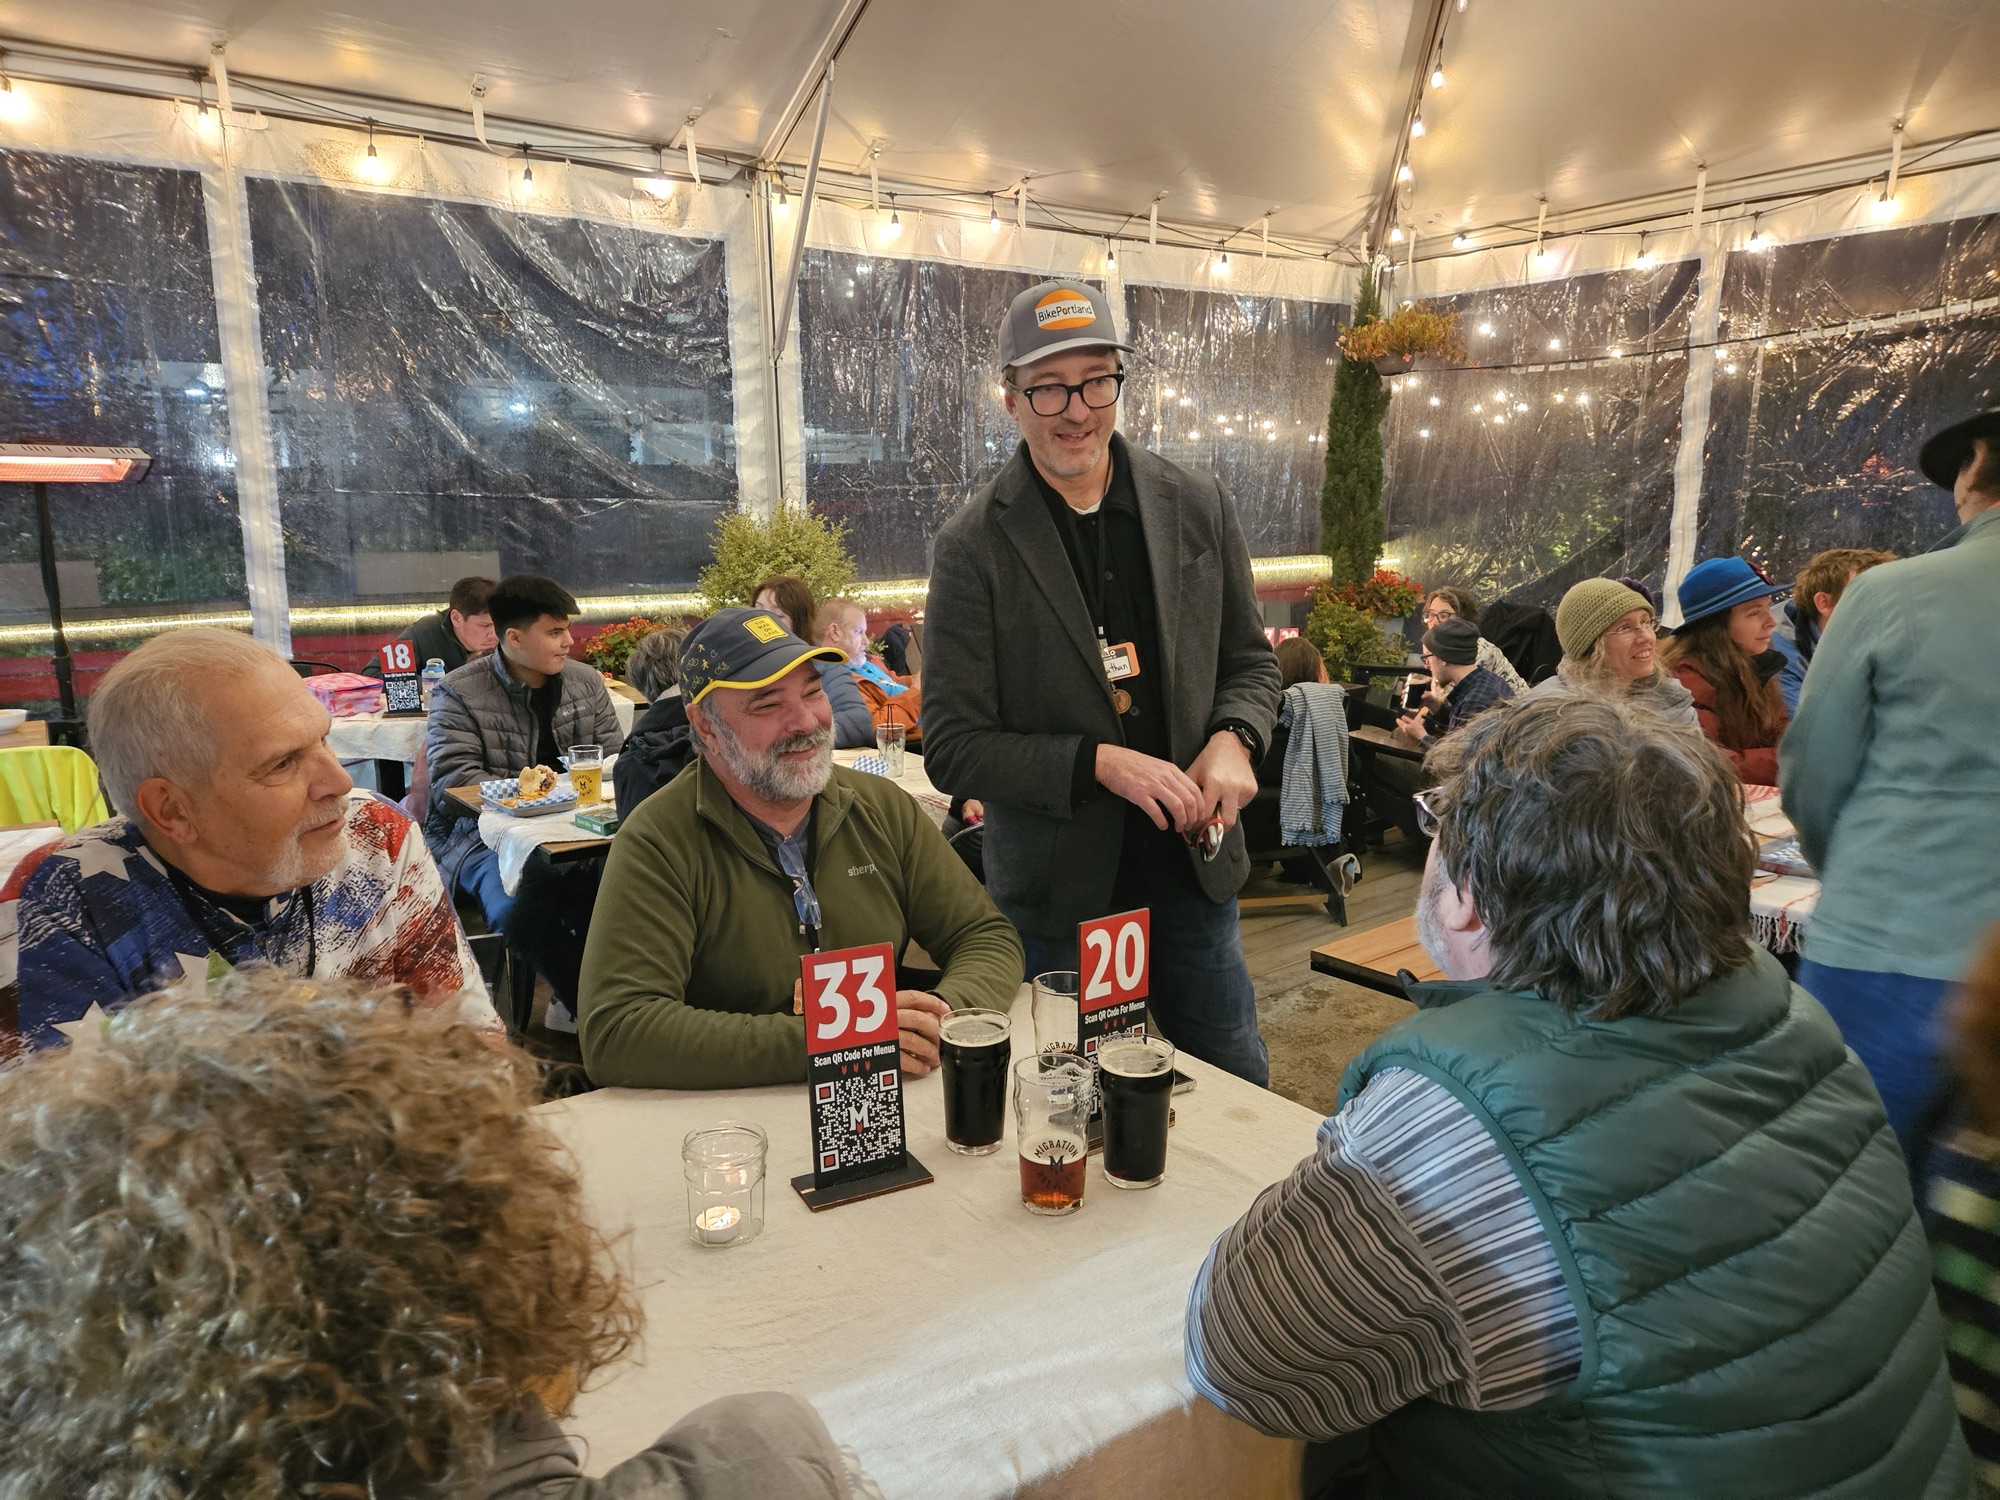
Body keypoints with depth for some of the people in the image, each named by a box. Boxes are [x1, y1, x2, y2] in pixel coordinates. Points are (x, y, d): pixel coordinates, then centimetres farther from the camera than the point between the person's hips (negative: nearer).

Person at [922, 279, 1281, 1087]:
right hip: (1057, 896, -3)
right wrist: (1099, 763, -22)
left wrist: (1233, 739, -11)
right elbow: (952, 748, -11)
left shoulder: (1198, 506, 0)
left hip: (1193, 868, 4)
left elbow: (1250, 659, 10)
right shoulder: (974, 546, -11)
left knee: (1240, 1086, 20)